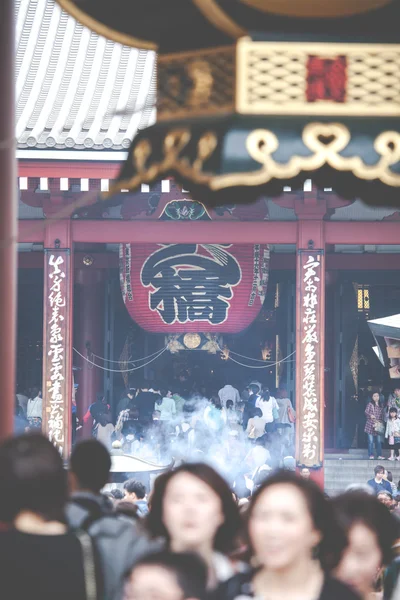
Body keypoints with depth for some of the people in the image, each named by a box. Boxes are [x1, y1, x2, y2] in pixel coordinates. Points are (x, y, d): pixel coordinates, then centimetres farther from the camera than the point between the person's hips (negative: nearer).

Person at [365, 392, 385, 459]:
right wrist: (370, 415, -28)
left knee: (378, 441, 3)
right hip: (371, 424, -4)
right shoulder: (370, 404, 0)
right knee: (371, 441, -3)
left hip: (378, 425, 4)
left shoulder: (380, 406, 13)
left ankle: (379, 455, 6)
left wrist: (381, 423, 9)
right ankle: (371, 455, 0)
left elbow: (382, 415, 17)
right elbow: (366, 411, -9)